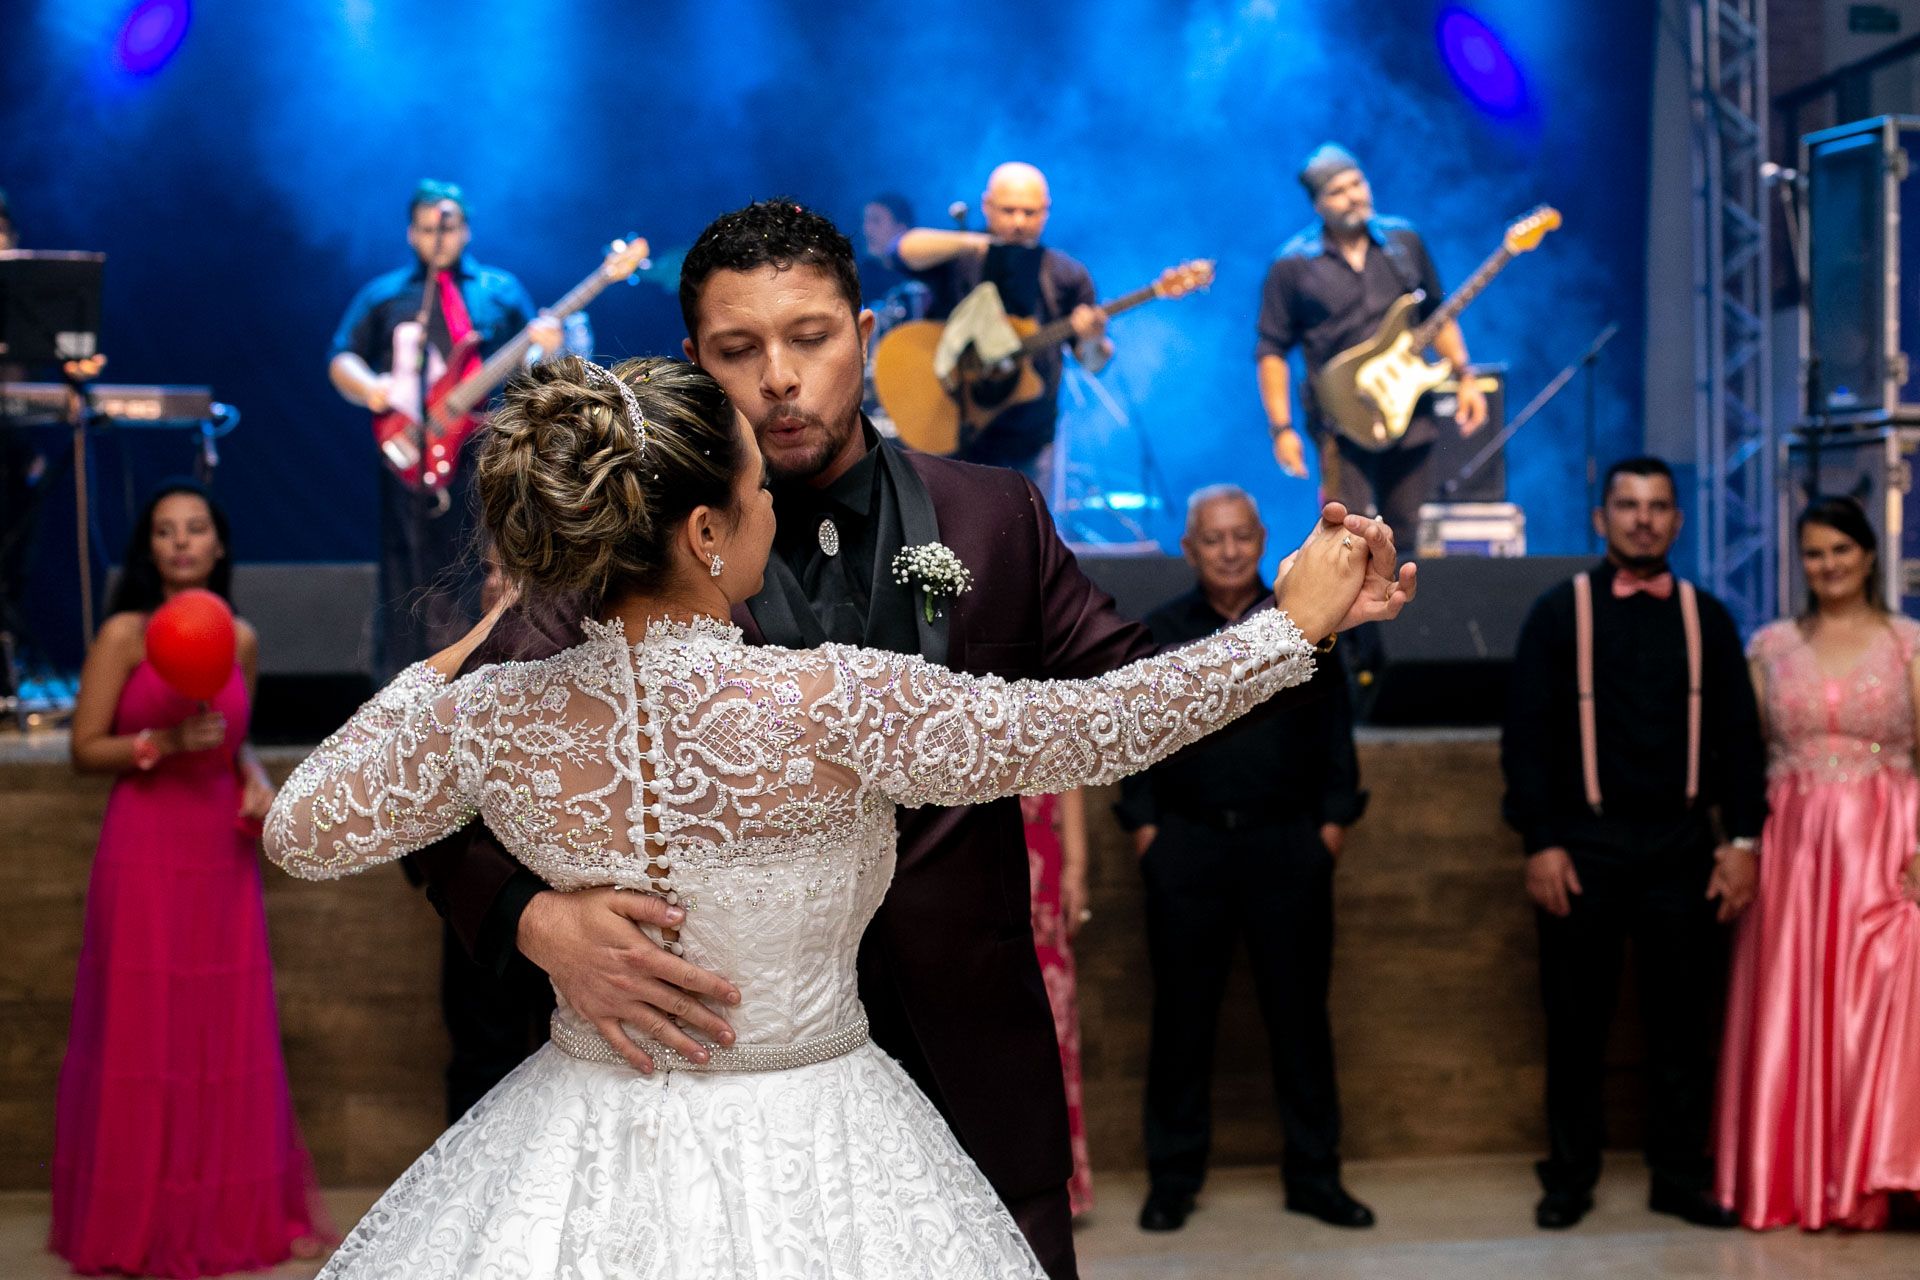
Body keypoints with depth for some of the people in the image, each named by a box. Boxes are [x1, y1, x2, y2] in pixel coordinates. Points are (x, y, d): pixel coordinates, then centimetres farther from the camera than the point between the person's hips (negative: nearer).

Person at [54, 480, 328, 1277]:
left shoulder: (240, 640, 9)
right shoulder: (125, 635, -4)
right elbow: (85, 750, -5)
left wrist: (255, 779, 3)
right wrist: (163, 743, -19)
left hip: (223, 849, 4)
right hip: (145, 850, -4)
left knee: (230, 1029, 6)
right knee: (143, 1031, 0)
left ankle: (232, 1211, 18)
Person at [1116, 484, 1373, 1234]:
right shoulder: (1160, 632, 6)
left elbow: (1334, 731, 7)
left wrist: (1334, 820, -1)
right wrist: (1143, 824, -3)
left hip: (1288, 845, 0)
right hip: (1187, 848, 0)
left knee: (1299, 1013, 5)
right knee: (1182, 1017, 5)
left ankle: (1314, 1176, 14)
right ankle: (1173, 1178, 14)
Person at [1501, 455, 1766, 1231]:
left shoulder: (1705, 618, 10)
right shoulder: (1559, 613, 2)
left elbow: (1738, 733, 9)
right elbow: (1525, 734, -2)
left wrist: (1742, 838, 0)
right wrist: (1540, 843, -9)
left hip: (1681, 844, 2)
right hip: (1584, 843, -2)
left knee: (1682, 1015, 5)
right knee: (1577, 1018, 5)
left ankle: (1679, 1176, 16)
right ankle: (1570, 1176, 15)